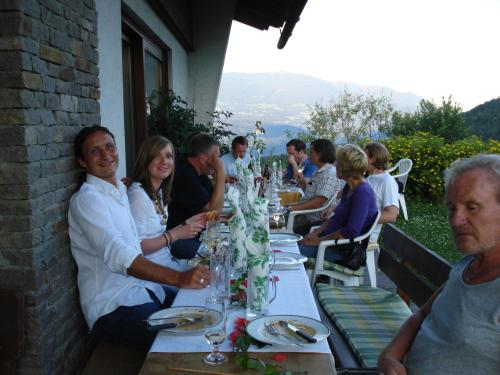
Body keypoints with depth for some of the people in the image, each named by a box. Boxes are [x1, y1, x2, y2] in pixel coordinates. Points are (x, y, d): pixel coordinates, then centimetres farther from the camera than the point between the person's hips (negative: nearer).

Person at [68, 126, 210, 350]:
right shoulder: (86, 199, -14)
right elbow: (117, 255, -30)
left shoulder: (120, 190, 16)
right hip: (113, 308, -8)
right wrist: (179, 278, -39)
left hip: (144, 288, 9)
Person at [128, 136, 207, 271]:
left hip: (167, 259, 8)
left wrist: (187, 223, 7)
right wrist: (176, 234, -18)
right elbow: (136, 247, -22)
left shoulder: (160, 193, 10)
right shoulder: (137, 194, -18)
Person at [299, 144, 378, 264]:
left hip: (348, 250, -9)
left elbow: (351, 231, -27)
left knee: (299, 249, -20)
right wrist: (317, 232, 3)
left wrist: (319, 240, -19)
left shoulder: (363, 192, -21)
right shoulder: (349, 187, 9)